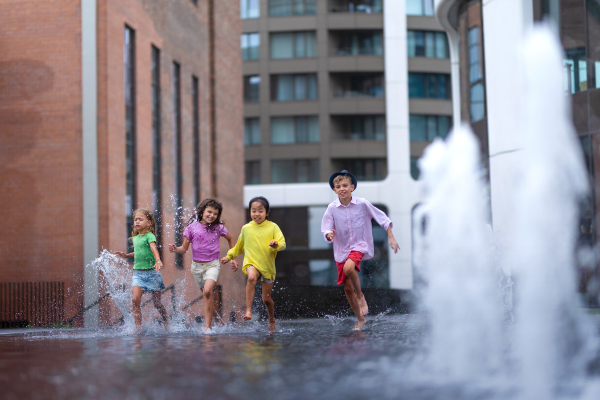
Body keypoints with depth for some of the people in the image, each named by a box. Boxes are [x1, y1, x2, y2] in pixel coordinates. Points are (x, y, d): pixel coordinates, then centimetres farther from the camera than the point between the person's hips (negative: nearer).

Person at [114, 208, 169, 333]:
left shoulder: (149, 236, -9)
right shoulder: (135, 238, 12)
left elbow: (153, 248, -27)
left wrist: (158, 261, -44)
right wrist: (126, 255, 19)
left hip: (152, 272, -5)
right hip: (138, 273, 5)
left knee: (157, 303, 5)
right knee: (135, 299, -15)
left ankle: (166, 326, 27)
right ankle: (138, 329, -13)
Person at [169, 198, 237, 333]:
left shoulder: (218, 228, -2)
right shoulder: (192, 227, -4)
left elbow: (230, 239, 17)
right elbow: (184, 248, -1)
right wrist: (175, 249, -23)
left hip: (212, 264, -2)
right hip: (197, 265, 2)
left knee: (207, 291, -22)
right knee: (206, 295, 13)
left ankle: (207, 327, -20)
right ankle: (214, 314, 41)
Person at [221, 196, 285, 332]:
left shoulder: (273, 227, 0)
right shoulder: (246, 228, 6)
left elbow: (282, 244, -7)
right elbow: (239, 247, 23)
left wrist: (276, 245, -28)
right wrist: (229, 256, 27)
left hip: (268, 266, 0)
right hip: (251, 263, 0)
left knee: (266, 298, 8)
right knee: (252, 277, -36)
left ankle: (271, 320, 36)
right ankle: (248, 310, -34)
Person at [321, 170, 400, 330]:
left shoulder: (362, 204, -10)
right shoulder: (332, 208, -8)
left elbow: (382, 218, 0)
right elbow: (326, 229, -6)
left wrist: (391, 238, -1)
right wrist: (329, 235, -30)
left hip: (360, 245, -3)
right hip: (342, 249, 3)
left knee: (348, 267, -34)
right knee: (347, 288, 5)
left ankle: (360, 296, -7)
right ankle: (360, 320, 25)